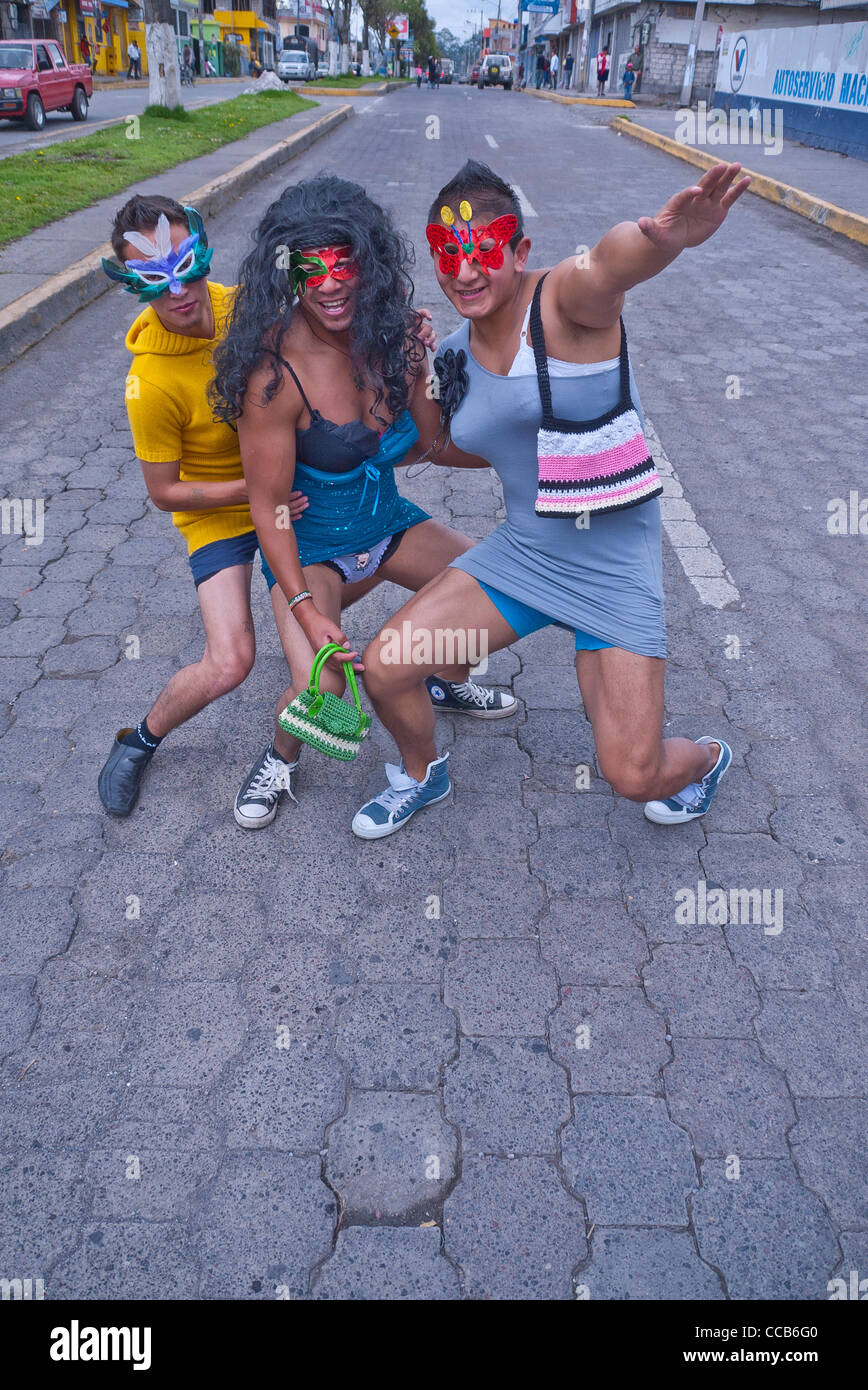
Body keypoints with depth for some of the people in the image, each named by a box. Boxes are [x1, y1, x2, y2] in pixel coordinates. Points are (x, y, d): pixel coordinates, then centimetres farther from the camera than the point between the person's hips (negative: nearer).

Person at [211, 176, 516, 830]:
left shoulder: (390, 332, -10)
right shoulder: (275, 371, -26)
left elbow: (420, 446, -5)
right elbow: (269, 507, -21)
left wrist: (420, 370, -21)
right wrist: (307, 609, -26)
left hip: (387, 522, 6)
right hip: (307, 547, -6)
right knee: (320, 688, -25)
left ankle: (450, 684, 38)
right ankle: (281, 758, 14)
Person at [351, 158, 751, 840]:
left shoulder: (564, 300, -15)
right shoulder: (457, 353, 4)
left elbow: (610, 262, -42)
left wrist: (661, 238, -63)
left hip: (615, 567, -5)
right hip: (520, 552, 6)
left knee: (636, 775, -8)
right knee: (383, 669, -2)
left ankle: (705, 757, 32)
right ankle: (424, 774, 32)